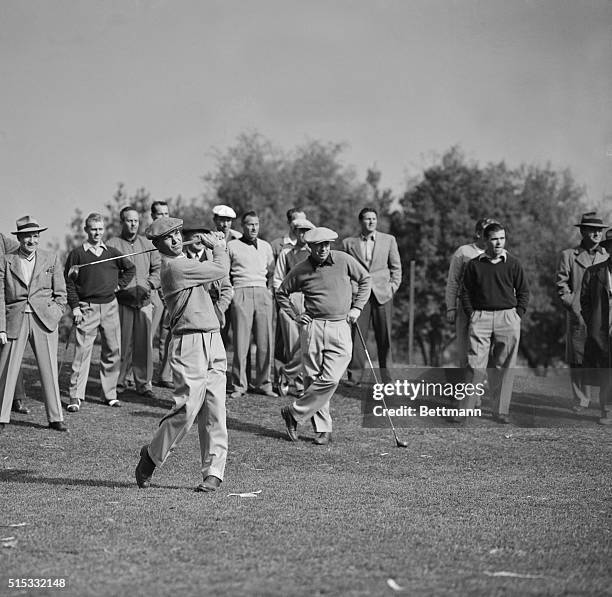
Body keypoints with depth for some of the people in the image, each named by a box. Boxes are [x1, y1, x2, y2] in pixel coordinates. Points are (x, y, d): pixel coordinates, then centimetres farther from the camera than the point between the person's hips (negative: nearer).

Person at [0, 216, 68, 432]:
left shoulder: (51, 259, 8)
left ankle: (55, 418, 9)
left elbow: (60, 294, 11)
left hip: (44, 321, 1)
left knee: (49, 371, 2)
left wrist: (53, 317, -3)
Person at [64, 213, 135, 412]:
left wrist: (120, 284, 11)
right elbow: (68, 282, -1)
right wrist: (75, 307, -8)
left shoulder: (112, 253, 9)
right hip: (87, 308, -4)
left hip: (110, 306, 4)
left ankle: (110, 394, 16)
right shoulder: (77, 254, -1)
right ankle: (76, 397, -7)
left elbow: (130, 268, 25)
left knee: (113, 350, 6)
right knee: (82, 351, -9)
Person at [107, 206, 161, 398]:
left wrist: (148, 285, -2)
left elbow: (159, 268, 15)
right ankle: (117, 383, 6)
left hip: (144, 301, 3)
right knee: (122, 343, -4)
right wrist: (122, 289, -13)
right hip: (122, 301, -3)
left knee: (145, 343, 1)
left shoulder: (147, 244, 15)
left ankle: (144, 384, 7)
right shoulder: (112, 244, 2)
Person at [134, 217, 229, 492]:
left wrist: (213, 247, 15)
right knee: (188, 407, -11)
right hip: (189, 343, -8)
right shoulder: (174, 266, -11)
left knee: (215, 410, 2)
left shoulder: (186, 261, 18)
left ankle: (213, 472, 2)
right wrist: (218, 247, 11)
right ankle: (151, 457, 8)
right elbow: (220, 270, -7)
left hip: (213, 340, 9)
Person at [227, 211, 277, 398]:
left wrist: (268, 289, 15)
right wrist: (229, 292, 3)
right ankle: (239, 385, -1)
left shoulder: (266, 246, 17)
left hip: (262, 293, 3)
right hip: (241, 292, -3)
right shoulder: (232, 246, 6)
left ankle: (263, 383, 6)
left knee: (265, 341, -2)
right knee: (241, 342, -6)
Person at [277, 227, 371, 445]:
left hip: (340, 327, 0)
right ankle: (323, 429, 10)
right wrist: (295, 316, 6)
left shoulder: (344, 261, 1)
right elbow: (281, 293, 16)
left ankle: (295, 412, 1)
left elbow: (365, 280, 16)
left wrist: (357, 307, 8)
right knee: (313, 378, 0)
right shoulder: (301, 270, 1)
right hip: (313, 327, 0)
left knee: (330, 379, -11)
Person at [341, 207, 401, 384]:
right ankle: (354, 374, -3)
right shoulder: (349, 243, 7)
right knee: (357, 335, -5)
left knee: (384, 336, 2)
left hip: (382, 294, 1)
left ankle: (386, 375, 9)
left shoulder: (389, 240, 9)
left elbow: (396, 267, 13)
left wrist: (393, 287, 2)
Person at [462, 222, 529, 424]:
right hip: (480, 317, -1)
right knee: (475, 365, -7)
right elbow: (465, 292, 11)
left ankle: (500, 411, 9)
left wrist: (518, 315, 1)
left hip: (508, 318, 1)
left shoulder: (513, 264, 7)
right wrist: (471, 315, 1)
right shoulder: (474, 265, 7)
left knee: (504, 367, 2)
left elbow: (523, 292, 11)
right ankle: (464, 409, -5)